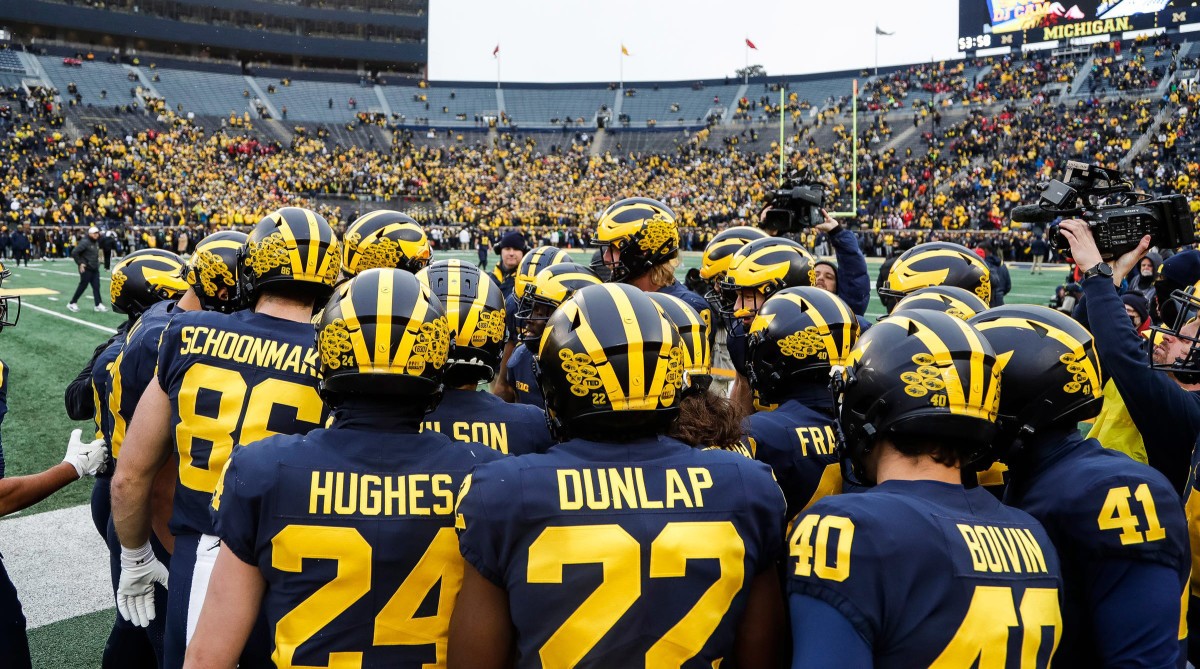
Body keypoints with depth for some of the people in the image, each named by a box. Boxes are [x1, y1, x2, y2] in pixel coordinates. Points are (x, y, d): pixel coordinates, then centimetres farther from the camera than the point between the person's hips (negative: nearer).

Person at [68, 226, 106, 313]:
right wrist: (80, 263, -17)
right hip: (86, 269, -8)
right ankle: (72, 303, 13)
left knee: (96, 286, 3)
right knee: (83, 286, 0)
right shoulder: (85, 242, -15)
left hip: (95, 269, 8)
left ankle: (98, 305, 4)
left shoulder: (96, 243, 12)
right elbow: (74, 252, -19)